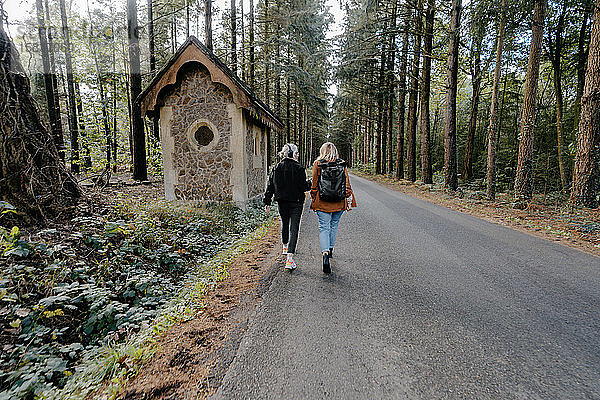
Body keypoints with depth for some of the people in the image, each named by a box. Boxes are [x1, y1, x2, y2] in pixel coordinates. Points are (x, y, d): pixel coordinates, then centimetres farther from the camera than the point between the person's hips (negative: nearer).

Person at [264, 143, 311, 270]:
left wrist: (267, 202, 6)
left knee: (285, 224, 25)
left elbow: (270, 186, 2)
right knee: (293, 229, -4)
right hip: (296, 203, -4)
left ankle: (285, 247, 46)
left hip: (282, 202, 5)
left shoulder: (276, 168, 2)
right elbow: (303, 186, -12)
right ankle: (289, 258, -12)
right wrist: (312, 183, 8)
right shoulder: (299, 168, -12)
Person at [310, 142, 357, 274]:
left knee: (324, 227, 0)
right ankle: (330, 249, 35)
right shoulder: (342, 164, 1)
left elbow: (314, 185, 0)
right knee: (334, 225, 20)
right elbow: (347, 184, 1)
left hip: (322, 202, -2)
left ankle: (325, 253, -18)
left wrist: (313, 199, 10)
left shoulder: (317, 164, -4)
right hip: (339, 202, 3)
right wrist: (349, 200, 7)